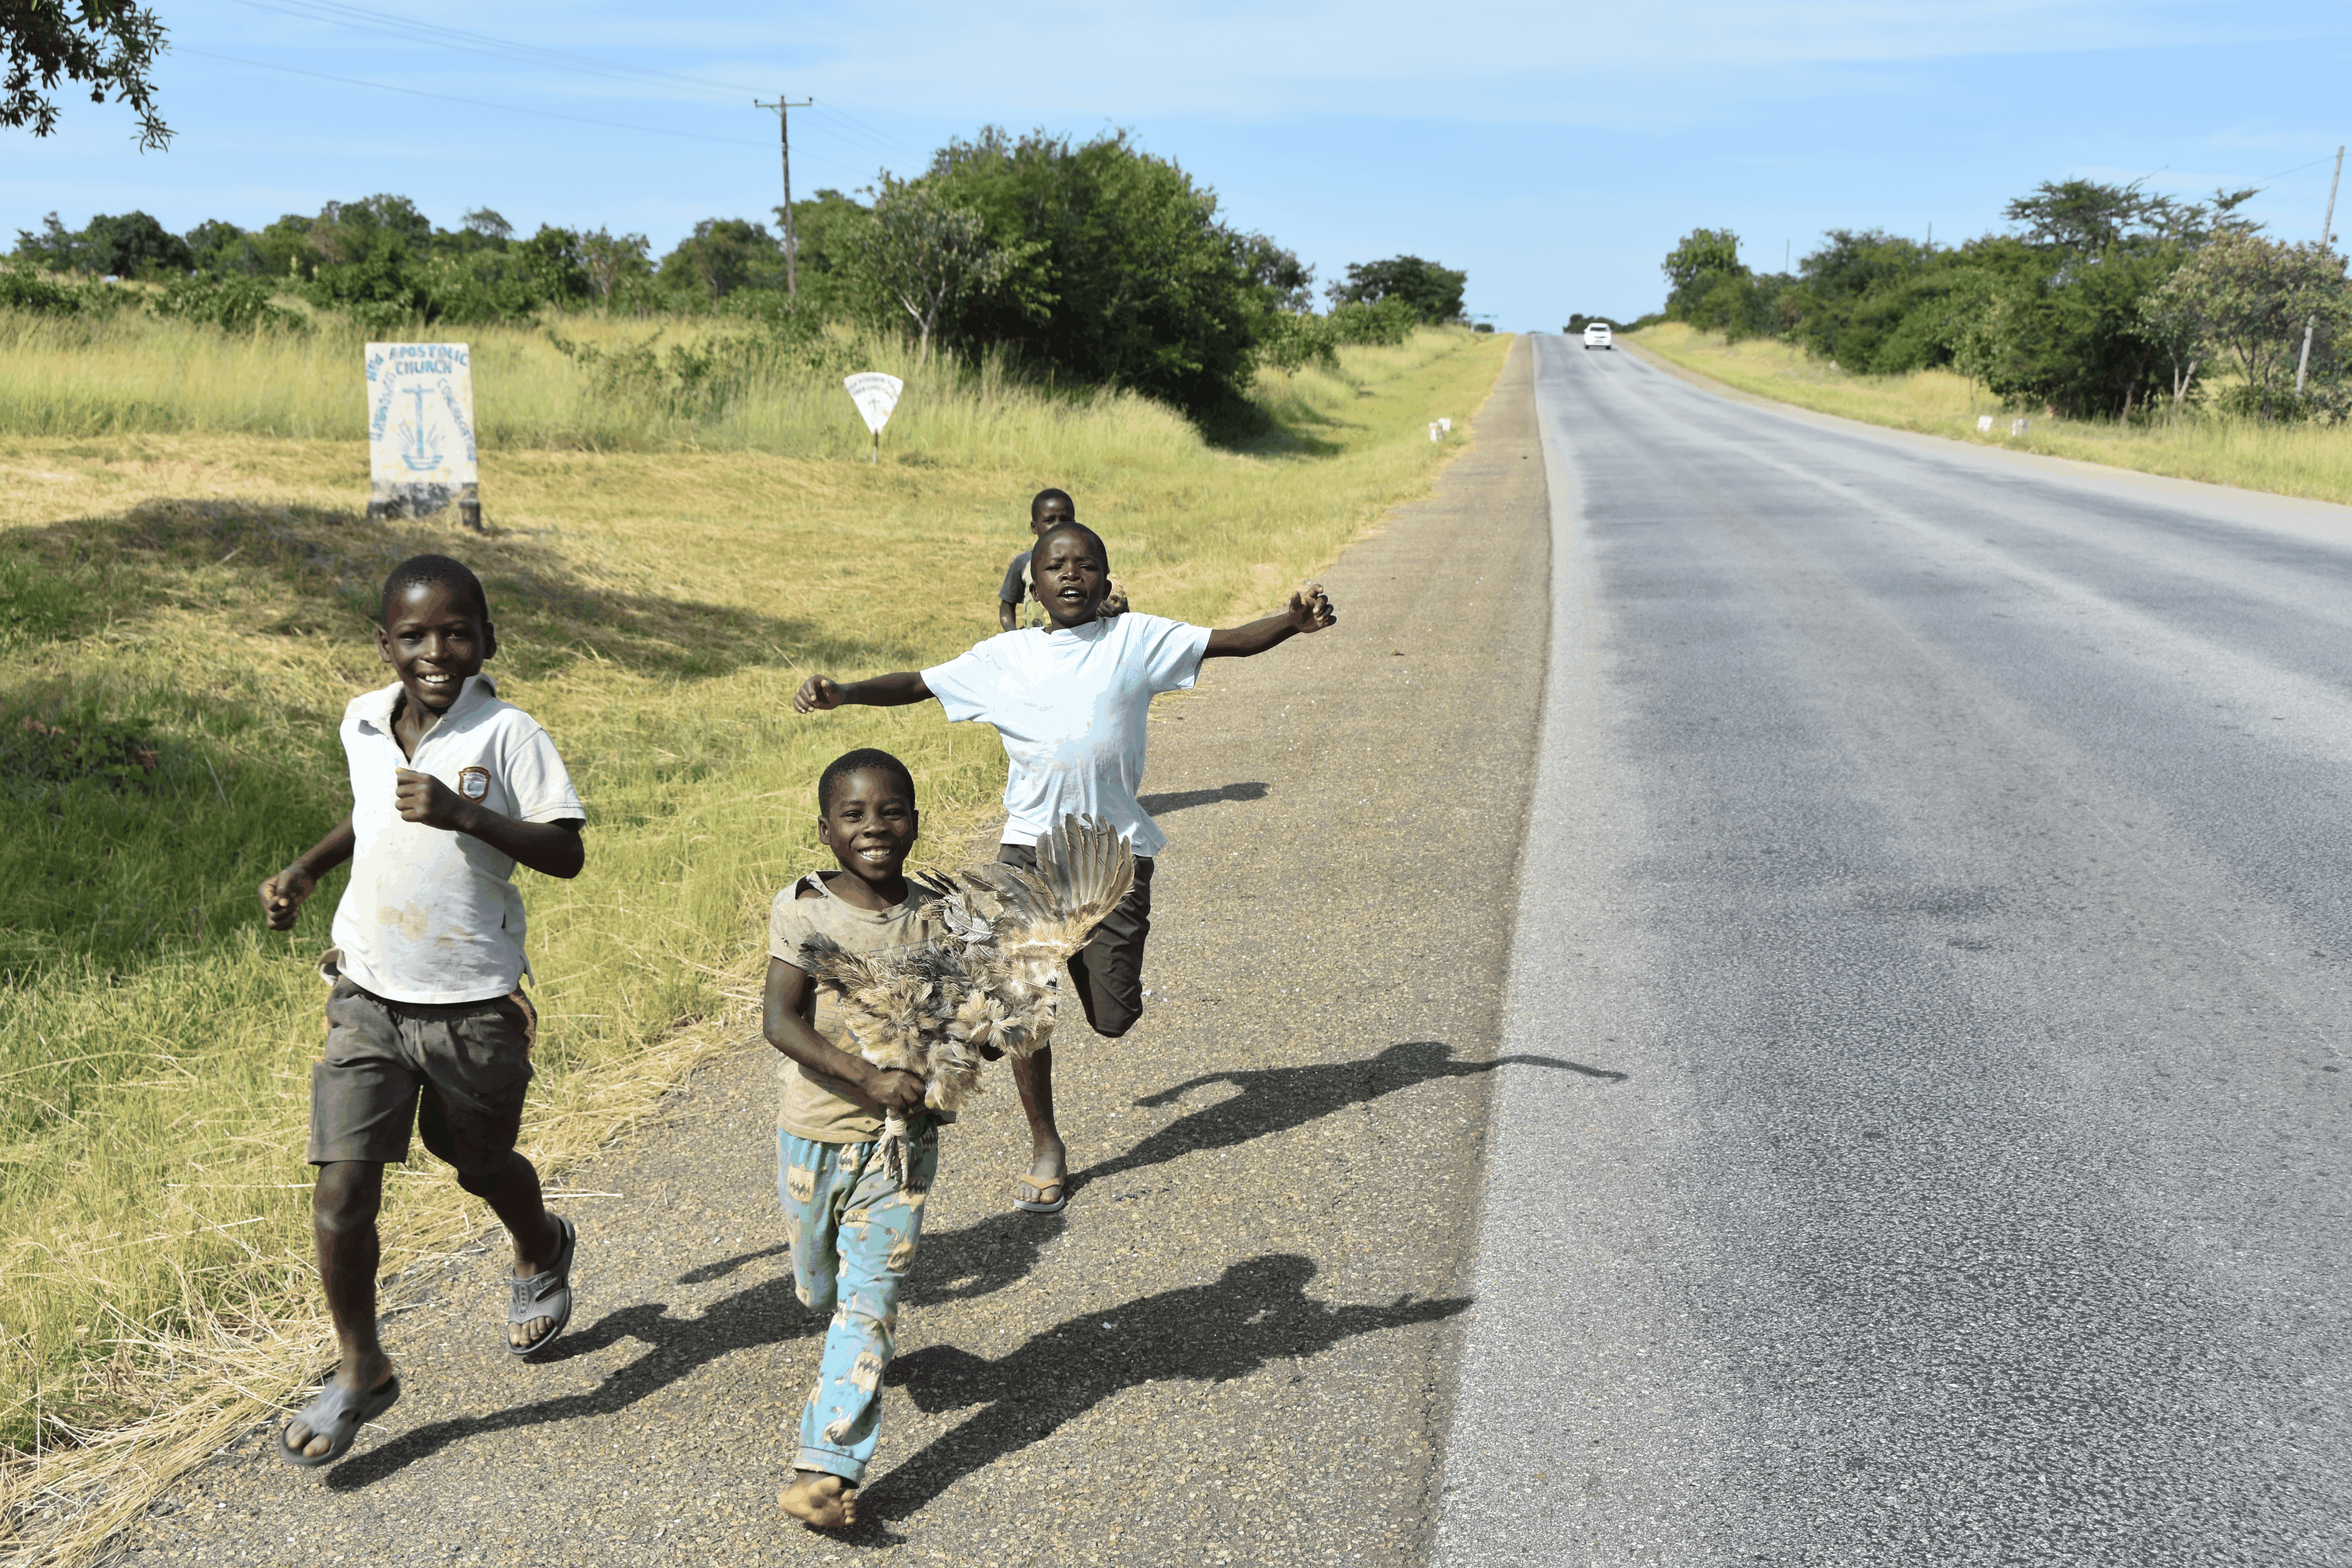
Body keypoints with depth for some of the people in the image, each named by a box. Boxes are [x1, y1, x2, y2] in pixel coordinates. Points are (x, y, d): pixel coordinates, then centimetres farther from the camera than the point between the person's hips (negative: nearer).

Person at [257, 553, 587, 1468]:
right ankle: (361, 1371, 17)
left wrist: (465, 815, -28)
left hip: (475, 1006, -3)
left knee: (482, 1168, 18)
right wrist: (306, 871, 8)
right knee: (341, 1192, -4)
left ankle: (543, 1252, 52)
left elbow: (566, 854, -17)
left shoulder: (507, 735, -15)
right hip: (368, 998, 3)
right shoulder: (362, 724, 1)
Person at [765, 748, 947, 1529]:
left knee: (869, 1301, -3)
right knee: (820, 1286, 19)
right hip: (814, 1133, 0)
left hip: (902, 1140, 0)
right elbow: (781, 1021, -19)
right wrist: (868, 1077, -29)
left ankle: (826, 1468, 1)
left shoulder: (934, 919, -5)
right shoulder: (802, 909, -11)